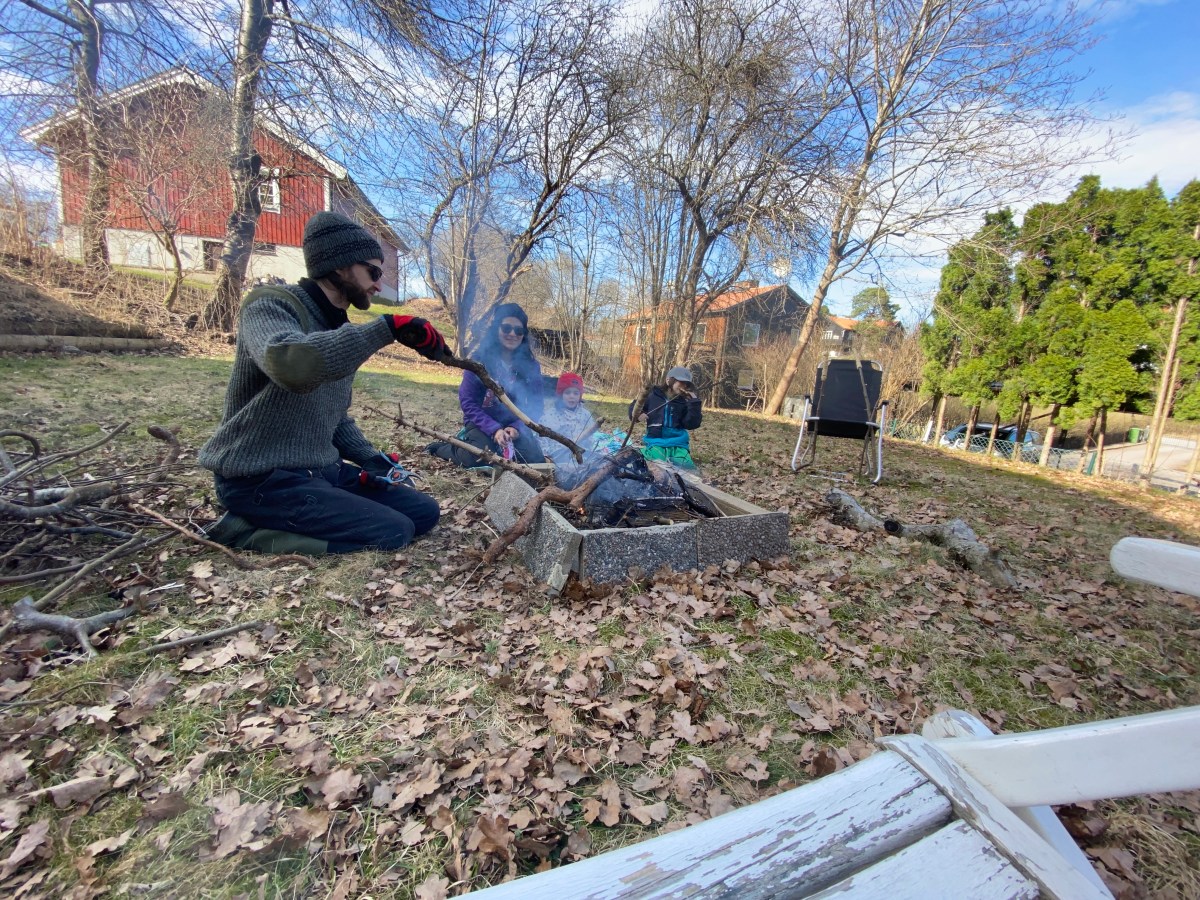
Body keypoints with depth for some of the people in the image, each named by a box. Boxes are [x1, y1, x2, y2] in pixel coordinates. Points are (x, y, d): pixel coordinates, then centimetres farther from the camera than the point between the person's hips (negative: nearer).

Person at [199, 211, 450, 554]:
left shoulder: (339, 330, 14)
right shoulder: (272, 305, -13)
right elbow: (291, 365, -38)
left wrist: (372, 459, 3)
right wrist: (387, 327, -36)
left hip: (322, 470, 9)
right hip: (262, 479, -9)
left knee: (425, 511, 4)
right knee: (392, 531, -19)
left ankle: (291, 522, 3)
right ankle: (249, 531, -6)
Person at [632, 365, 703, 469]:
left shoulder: (685, 402, 7)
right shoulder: (653, 395, 5)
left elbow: (692, 425, -4)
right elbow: (633, 407, 16)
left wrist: (695, 402, -9)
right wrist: (637, 414, -8)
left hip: (678, 443, 2)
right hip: (656, 441, -2)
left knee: (686, 466, -24)